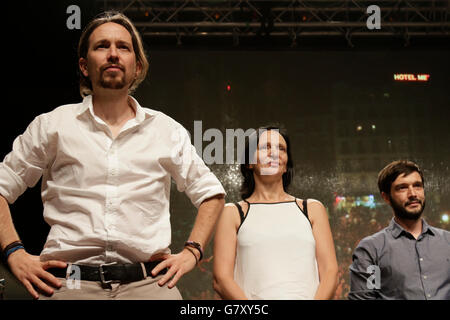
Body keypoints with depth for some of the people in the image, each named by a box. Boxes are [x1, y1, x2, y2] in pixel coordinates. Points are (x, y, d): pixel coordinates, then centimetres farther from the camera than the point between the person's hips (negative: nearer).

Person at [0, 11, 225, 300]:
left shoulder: (167, 130, 12)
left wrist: (192, 252, 7)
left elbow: (211, 193, 20)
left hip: (148, 282, 2)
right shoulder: (52, 125, 9)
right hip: (68, 283, -1)